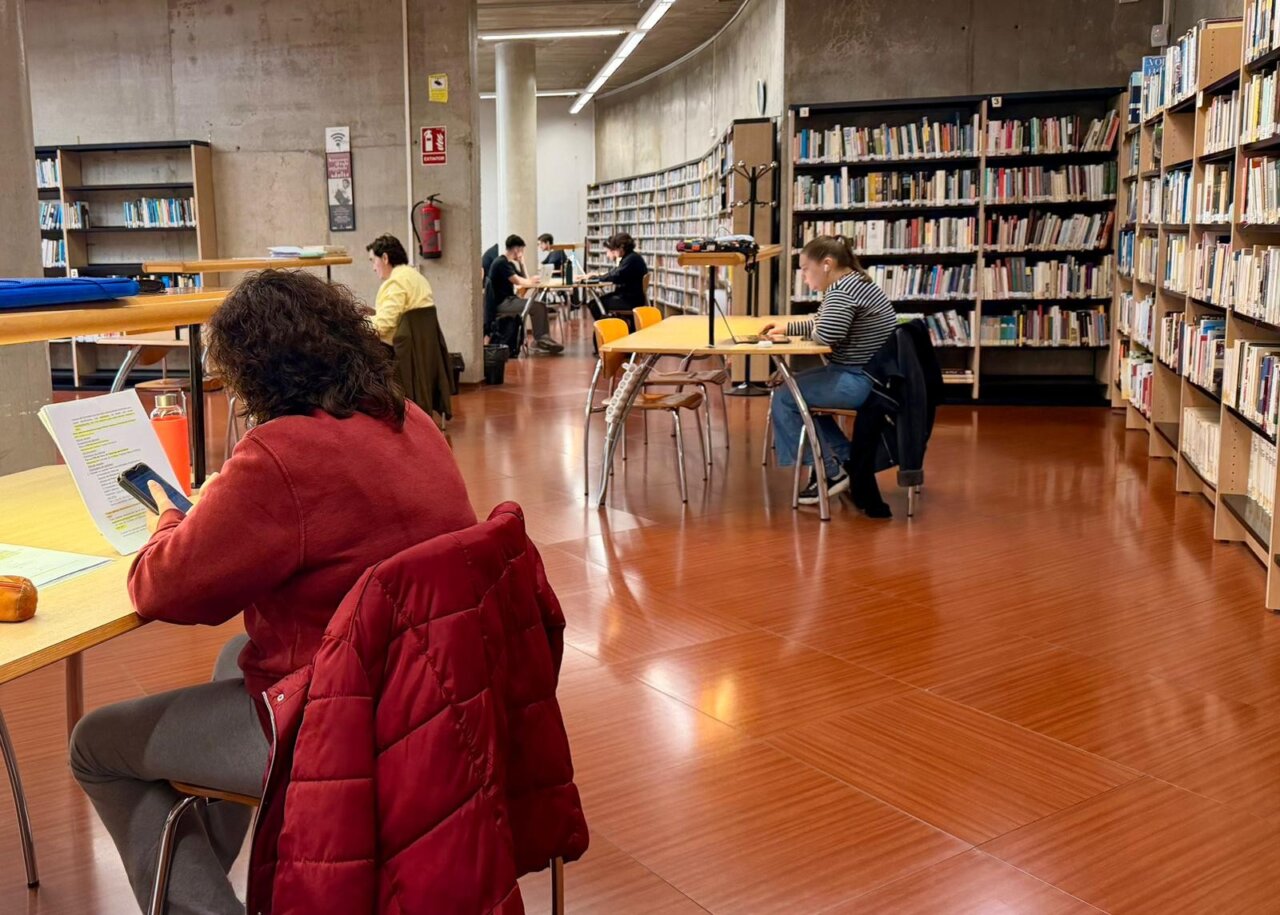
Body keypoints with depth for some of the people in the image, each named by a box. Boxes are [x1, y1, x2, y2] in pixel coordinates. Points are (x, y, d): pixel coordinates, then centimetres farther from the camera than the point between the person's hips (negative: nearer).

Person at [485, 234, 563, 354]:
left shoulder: (510, 263, 17)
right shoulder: (501, 263, -14)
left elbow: (523, 280, 14)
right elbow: (518, 281, -20)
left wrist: (521, 262, 7)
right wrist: (532, 282, -4)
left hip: (508, 300, 10)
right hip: (501, 303, -10)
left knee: (541, 306, -1)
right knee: (536, 307, -20)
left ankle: (544, 339, -5)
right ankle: (539, 340, -7)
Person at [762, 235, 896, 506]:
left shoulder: (842, 290, -18)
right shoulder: (853, 283, 16)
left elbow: (825, 334, -30)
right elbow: (819, 323, 27)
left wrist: (812, 333, -8)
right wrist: (786, 328, 19)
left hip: (860, 381, -11)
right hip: (869, 375, 11)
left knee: (784, 398, -8)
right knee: (803, 387, 25)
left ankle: (830, 473, -1)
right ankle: (845, 459, 21)